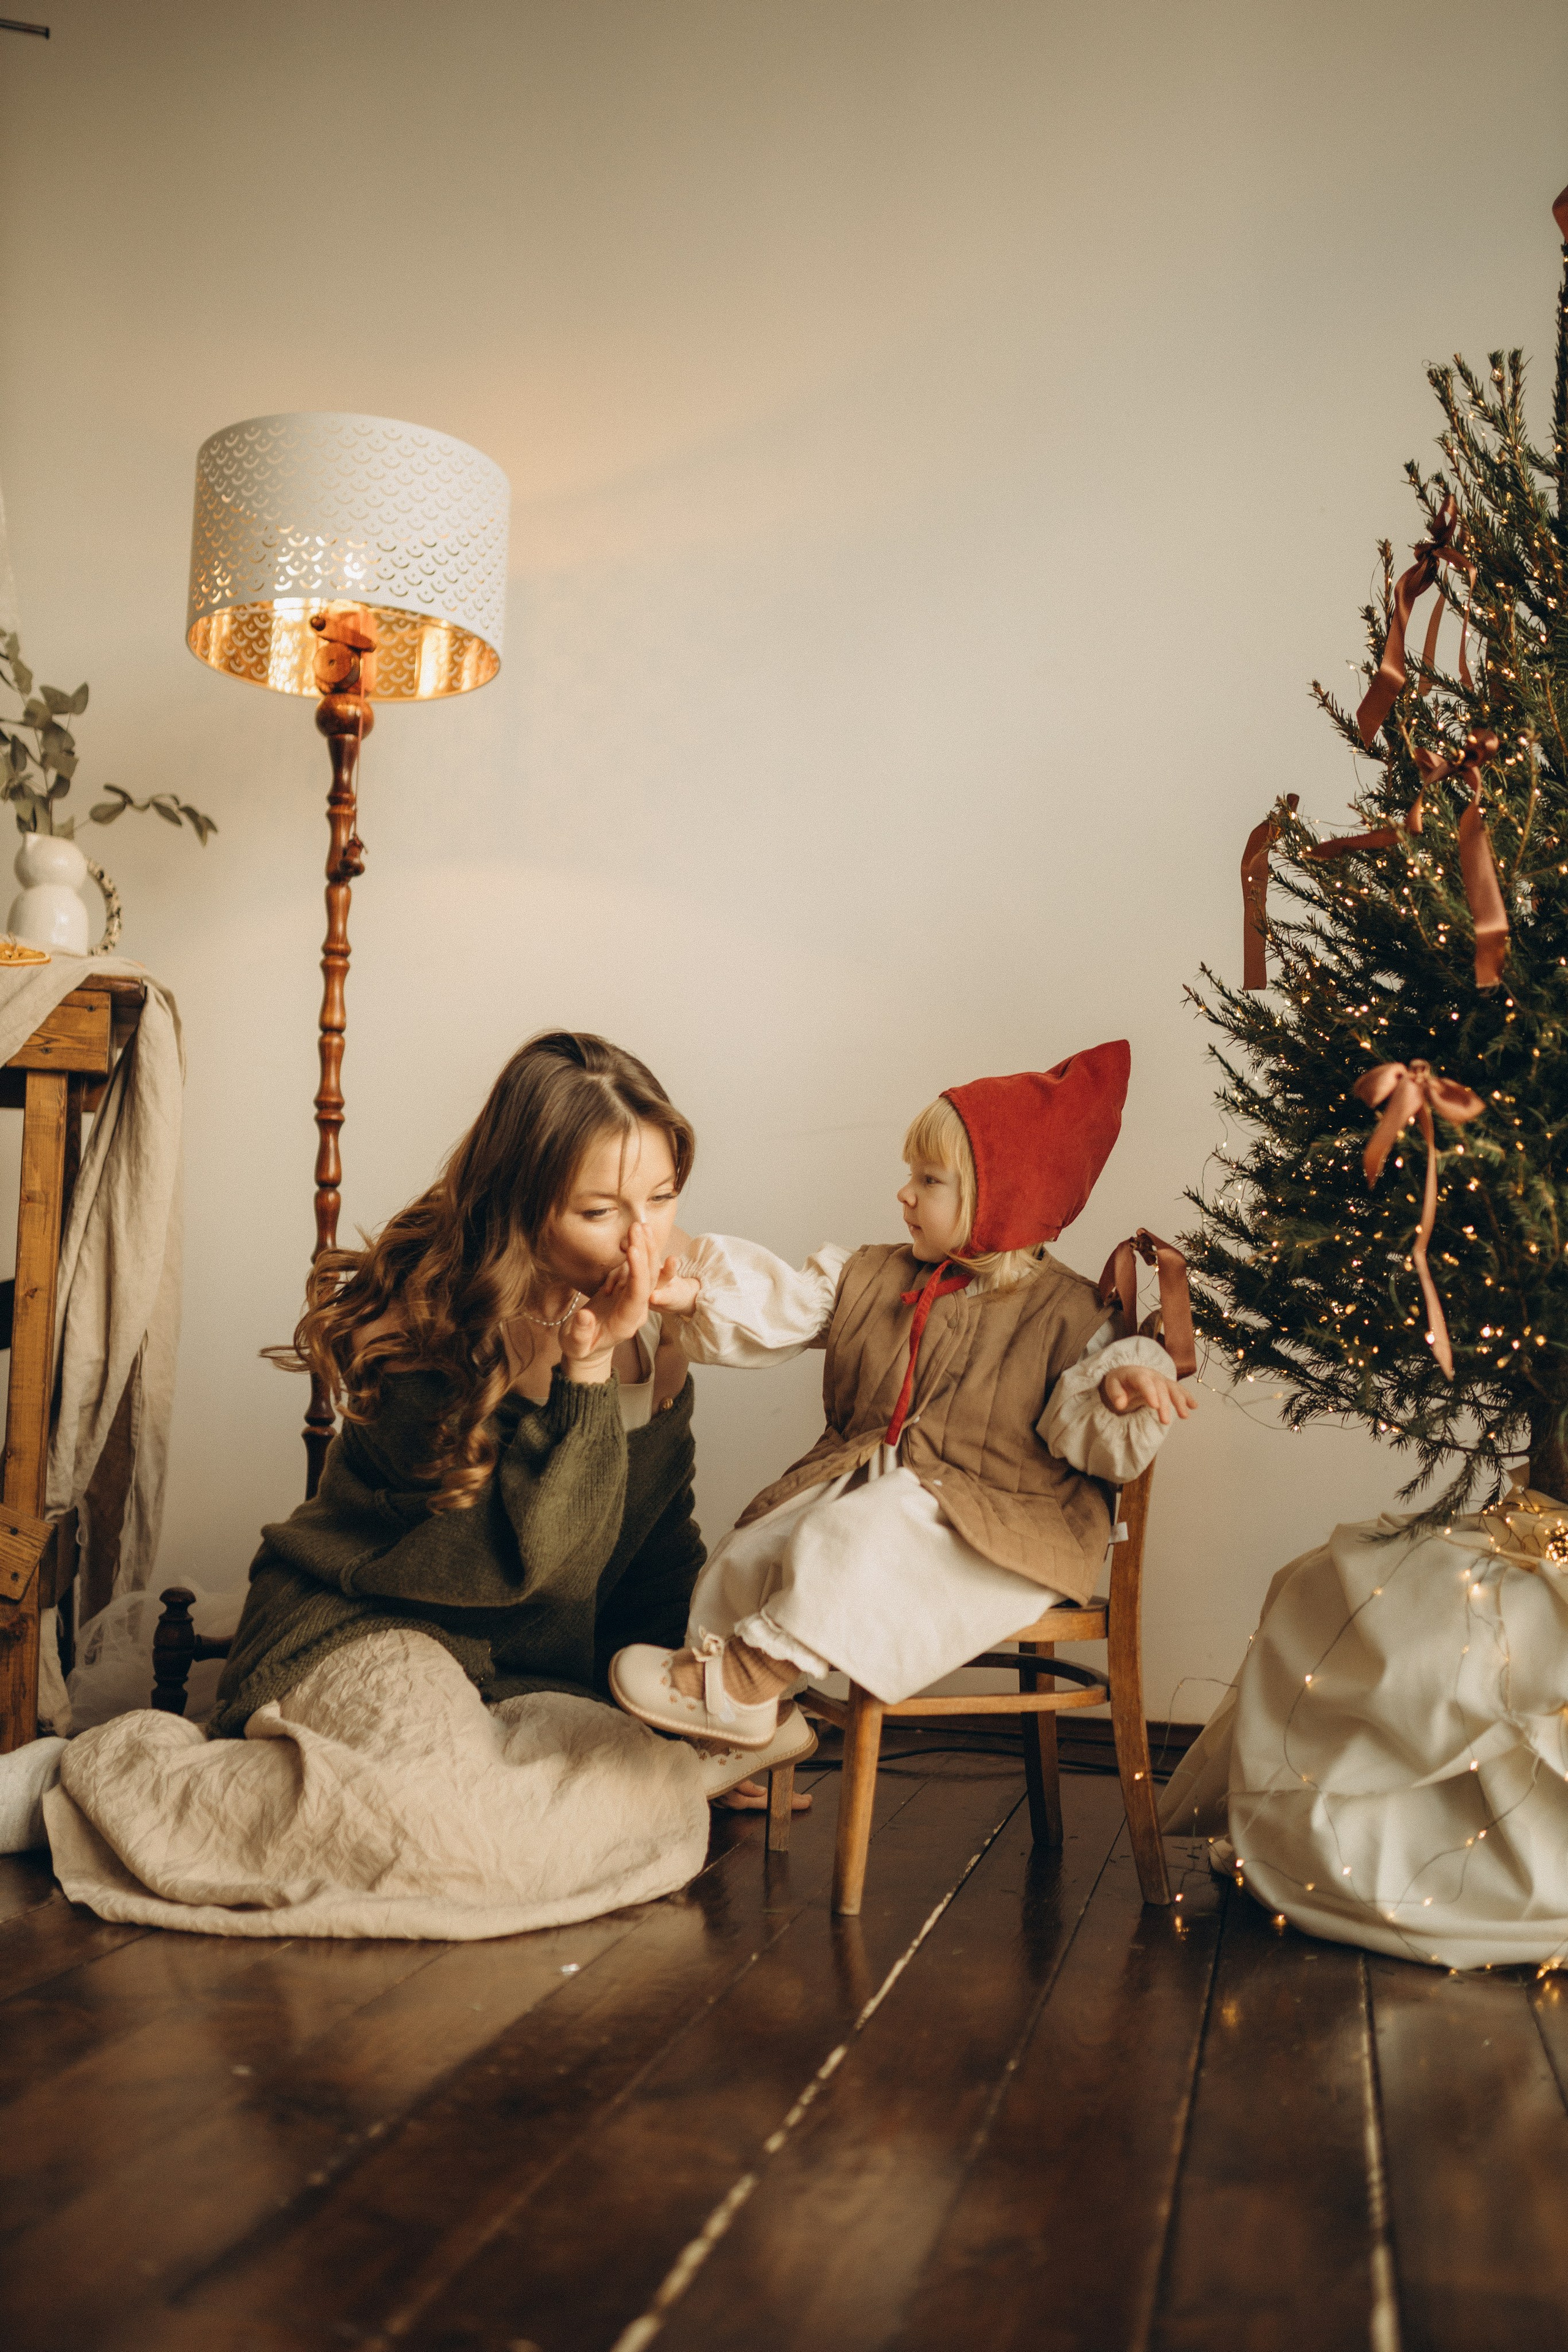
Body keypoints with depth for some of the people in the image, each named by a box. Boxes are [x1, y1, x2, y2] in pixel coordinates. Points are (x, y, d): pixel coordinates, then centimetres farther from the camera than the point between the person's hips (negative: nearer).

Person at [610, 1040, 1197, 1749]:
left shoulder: (1062, 1312, -1)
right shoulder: (872, 1277, 14)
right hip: (858, 1480, 6)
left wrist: (1120, 1391, -27)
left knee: (858, 1537, -33)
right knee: (746, 1558, -14)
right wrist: (699, 1288, -15)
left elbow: (1091, 1442, -5)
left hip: (987, 1526, -5)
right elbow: (776, 1309, 2)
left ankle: (748, 1677, -24)